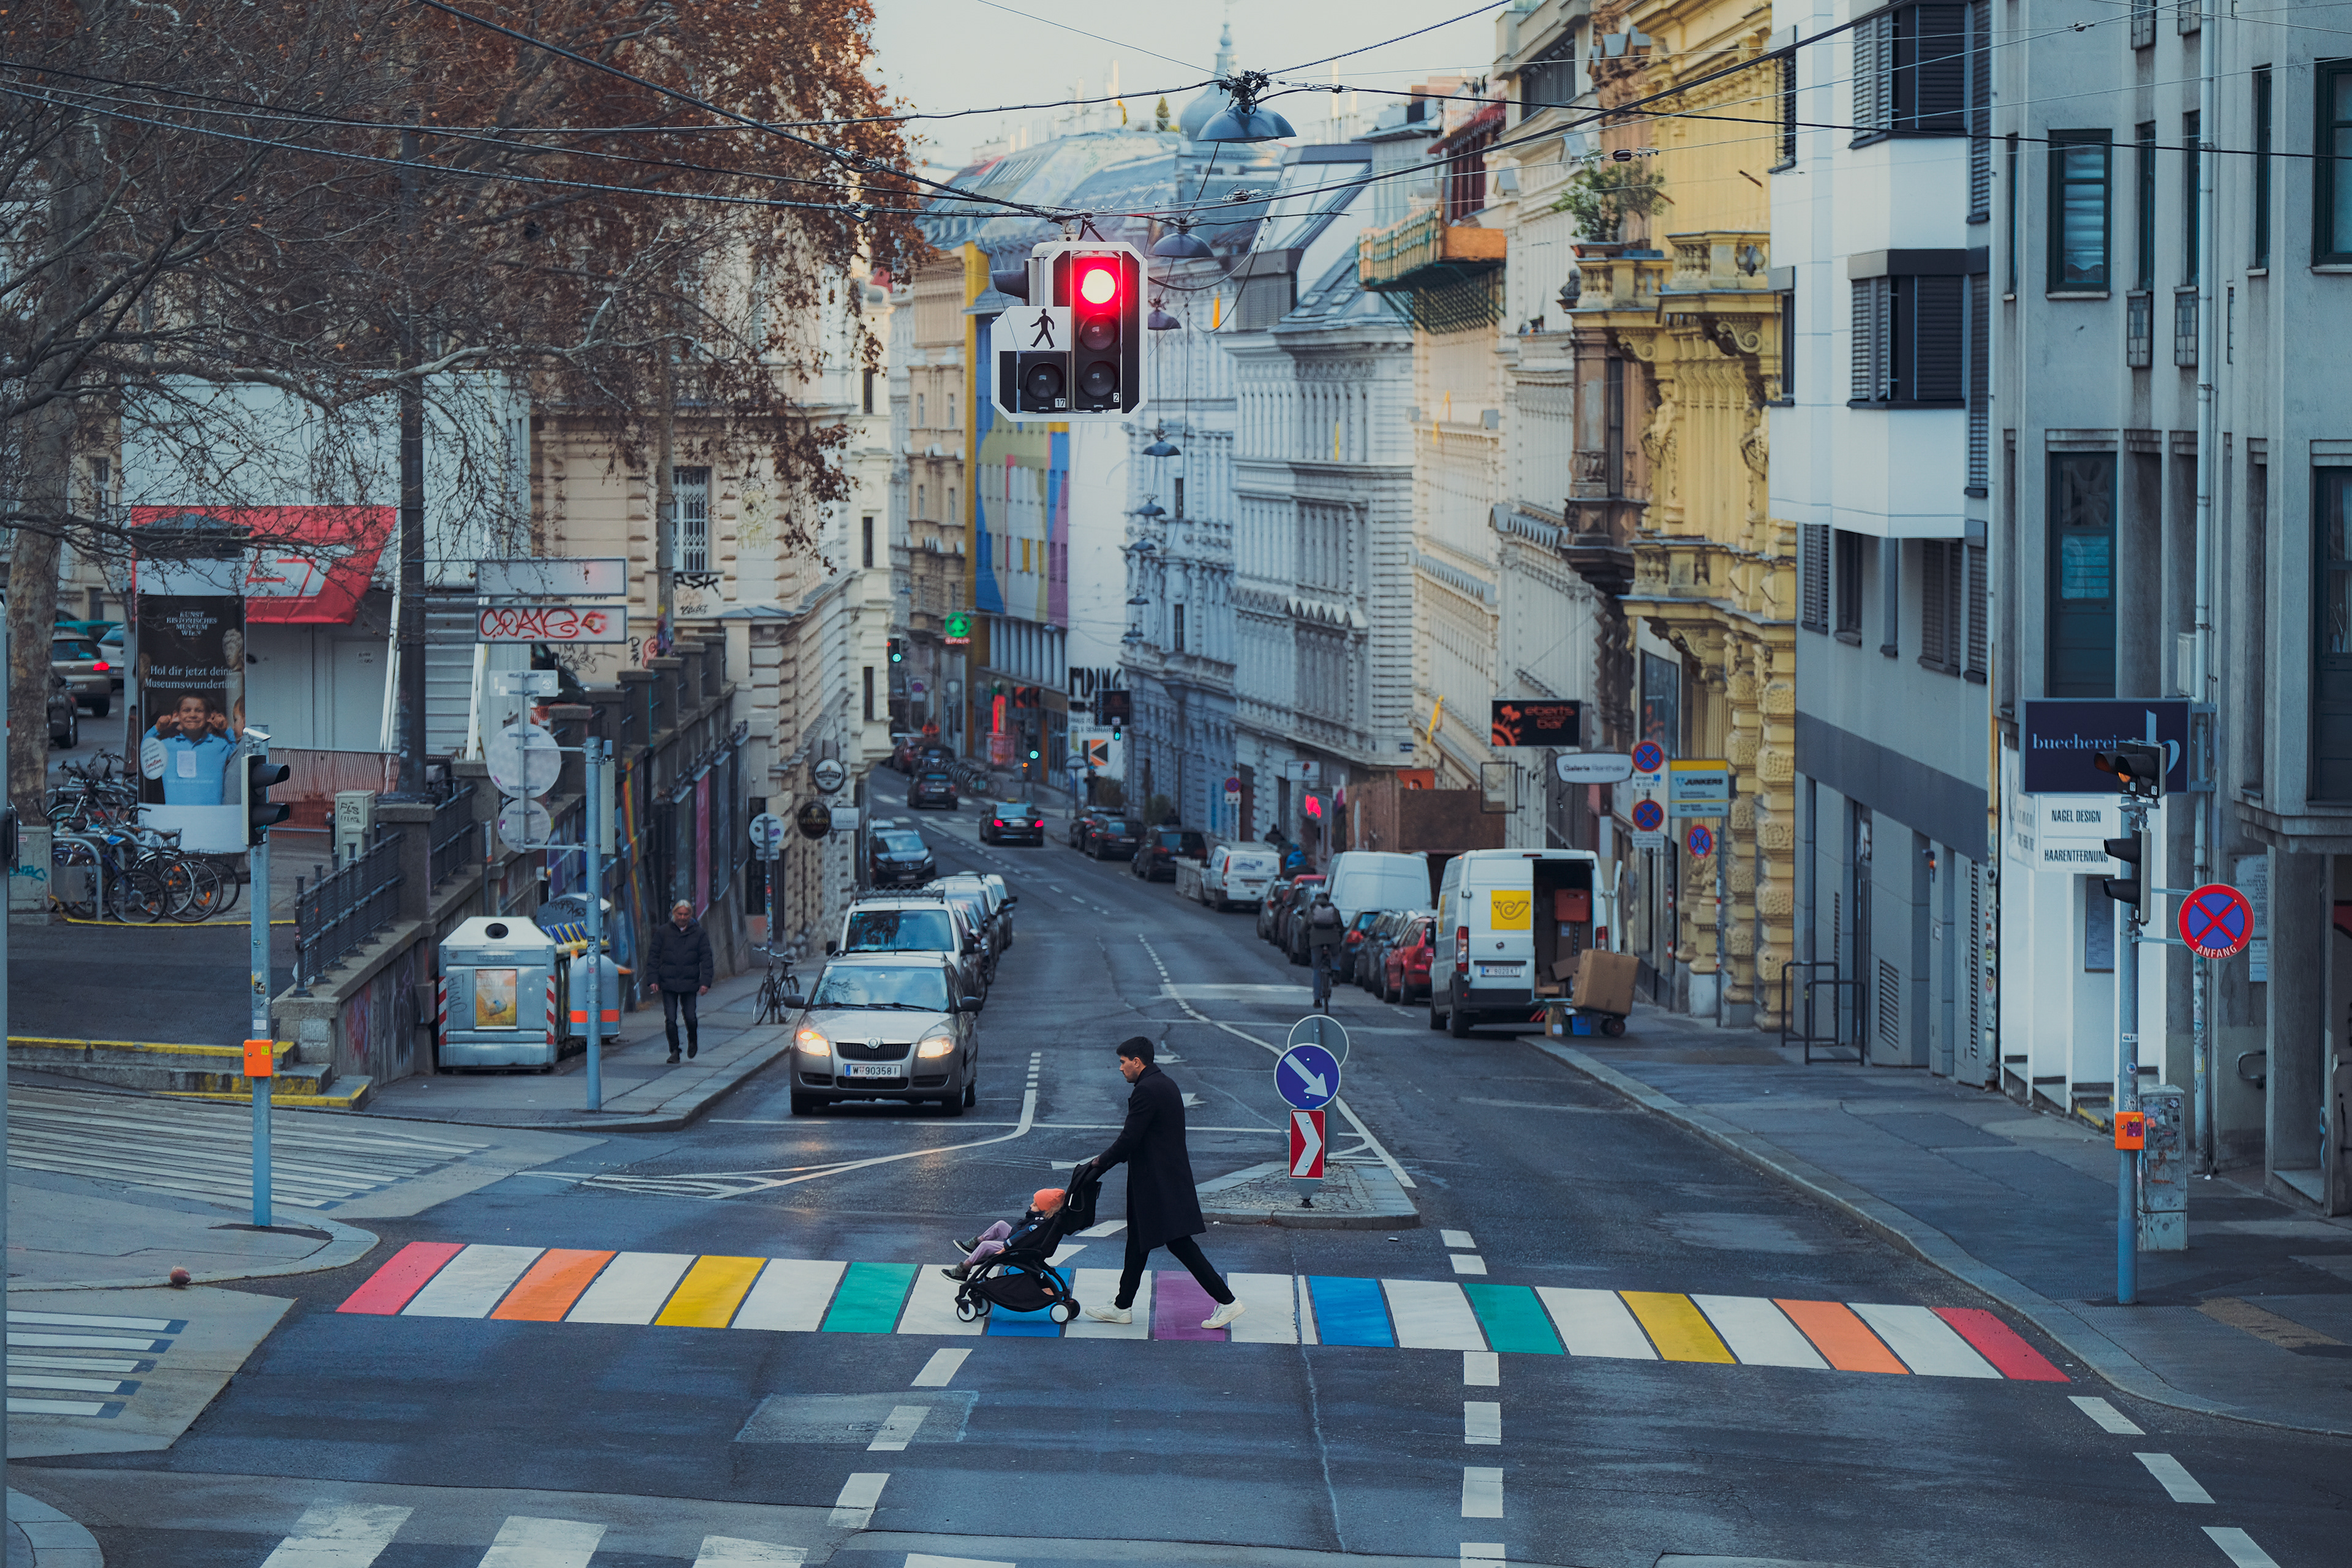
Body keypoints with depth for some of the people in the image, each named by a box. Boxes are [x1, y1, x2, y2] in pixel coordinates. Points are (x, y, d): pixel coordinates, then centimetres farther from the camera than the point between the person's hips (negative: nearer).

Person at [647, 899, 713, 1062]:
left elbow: (706, 960, 5)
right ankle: (674, 1051, 8)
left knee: (690, 1017, -2)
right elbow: (653, 956, 7)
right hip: (668, 984, 0)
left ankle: (693, 1041, 28)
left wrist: (705, 982, -5)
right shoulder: (663, 932, 5)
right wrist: (653, 979, -2)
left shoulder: (699, 934, 5)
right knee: (670, 1019, -4)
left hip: (689, 984, 0)